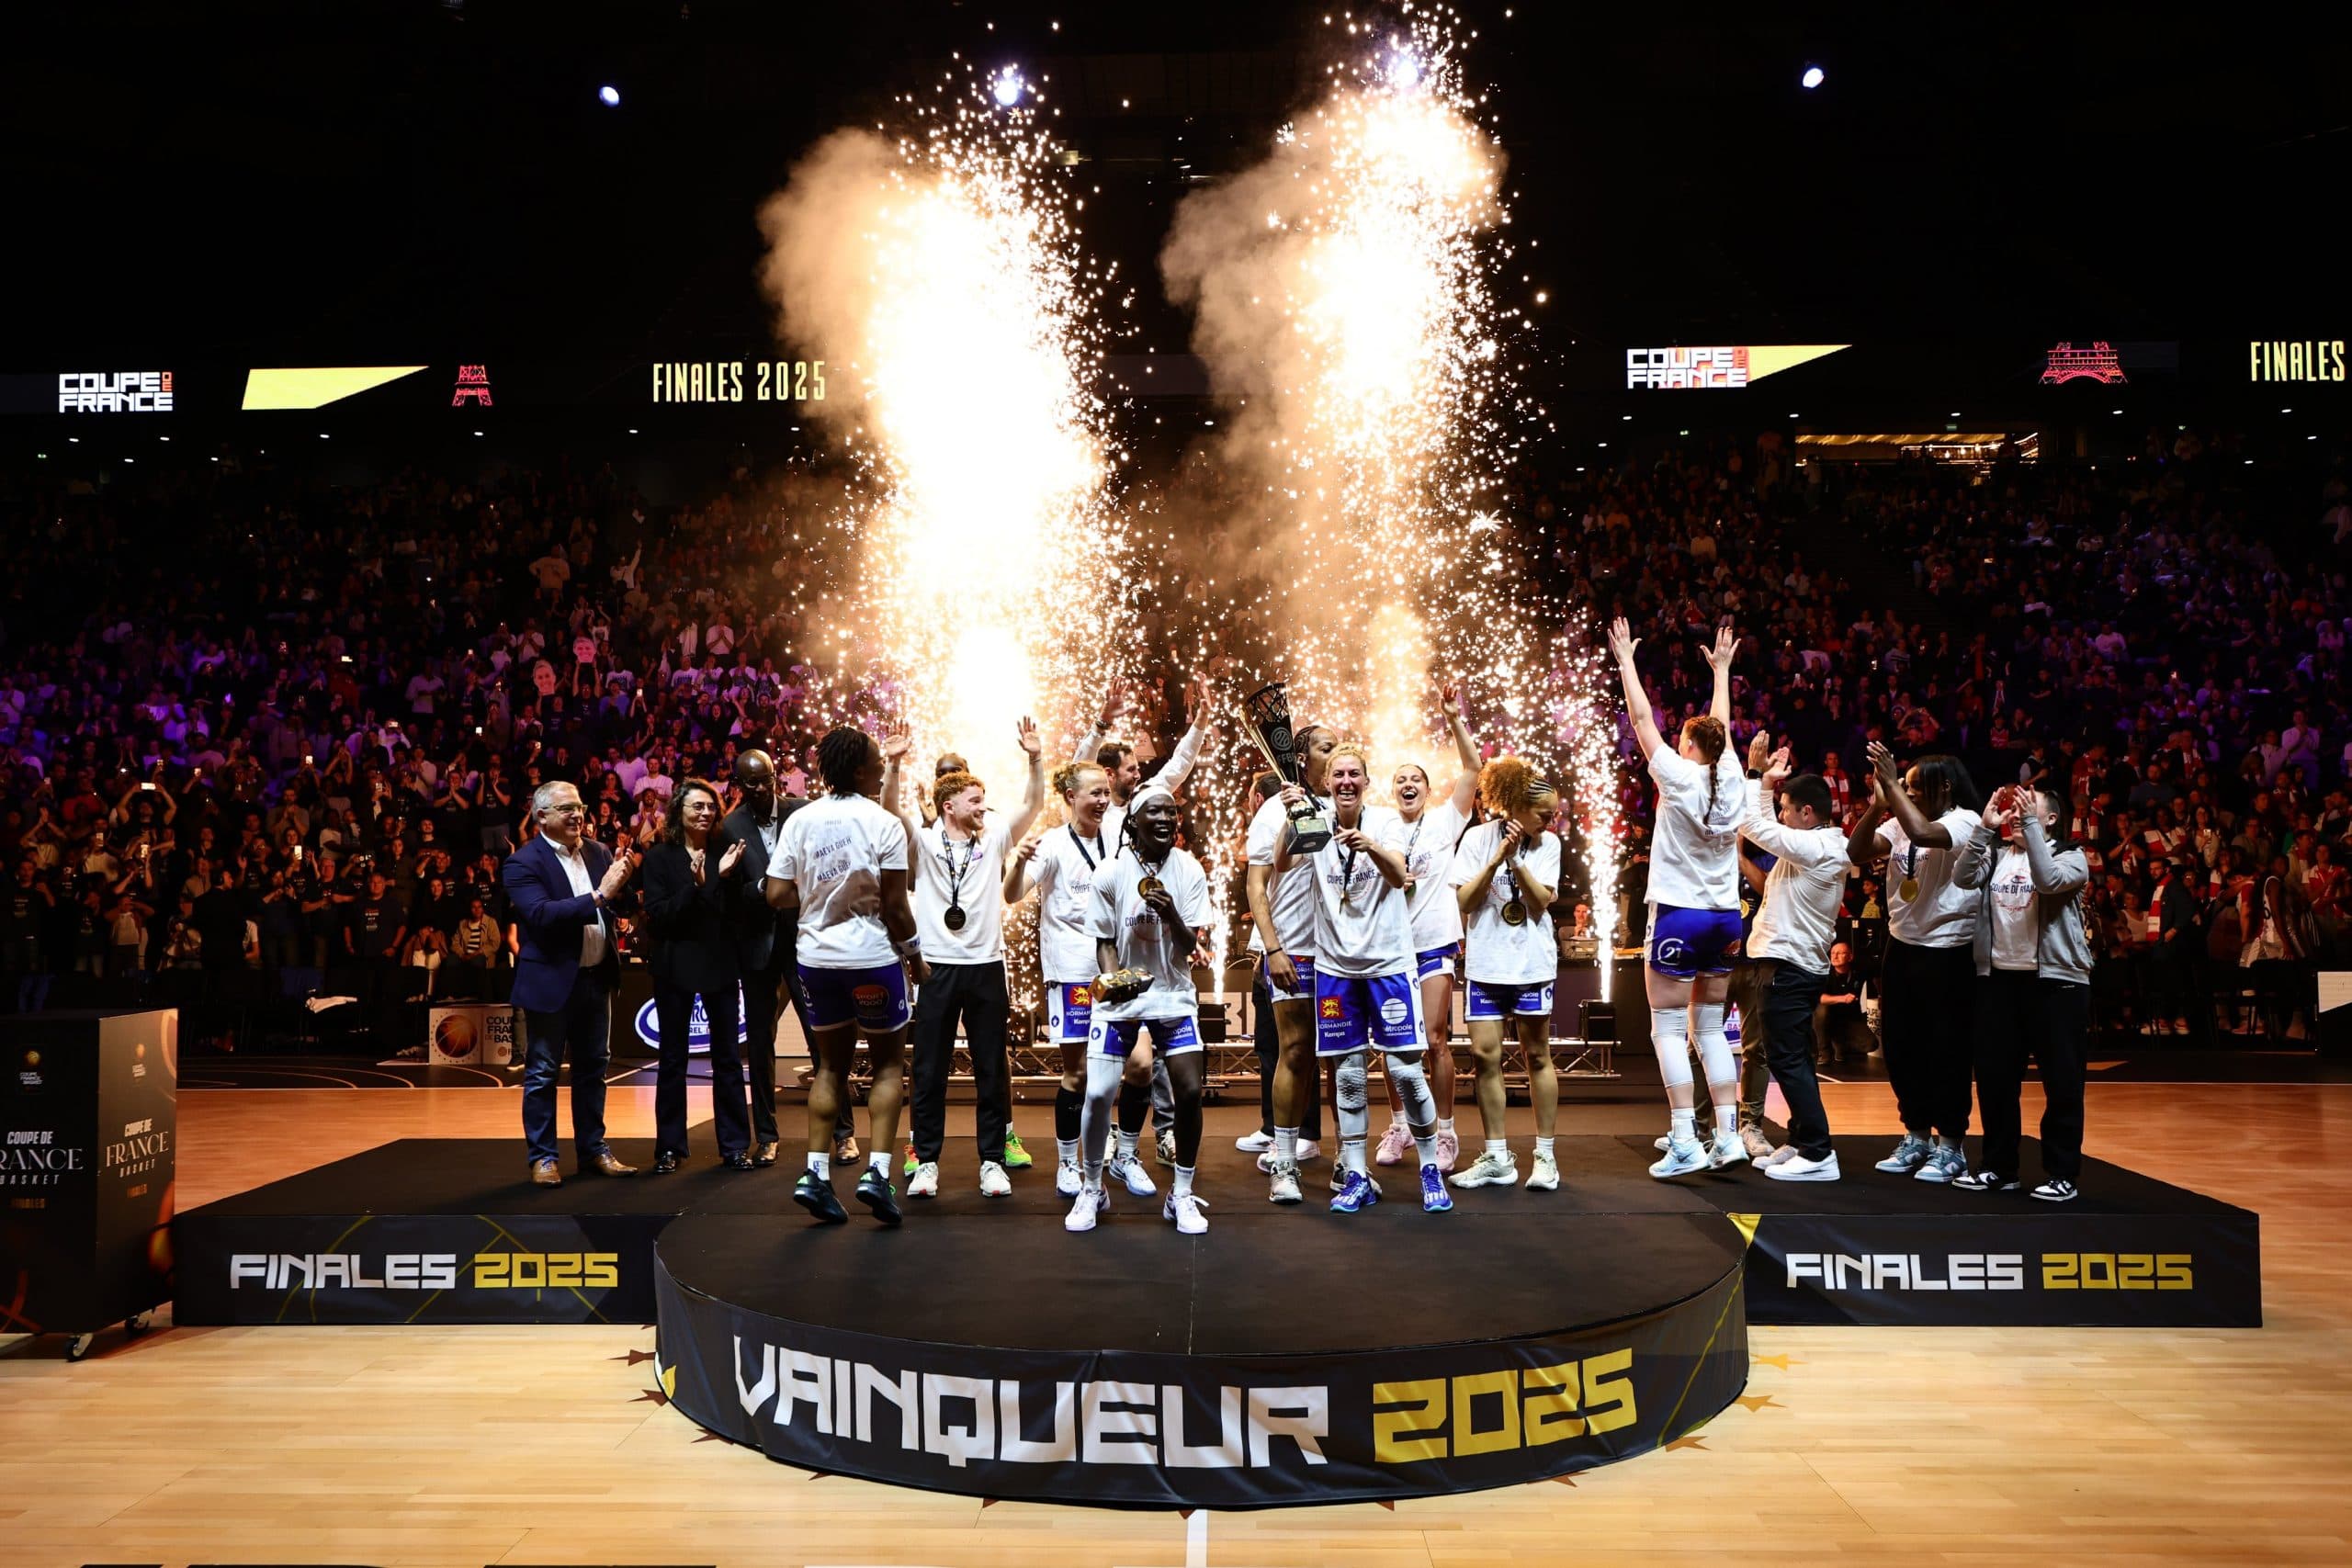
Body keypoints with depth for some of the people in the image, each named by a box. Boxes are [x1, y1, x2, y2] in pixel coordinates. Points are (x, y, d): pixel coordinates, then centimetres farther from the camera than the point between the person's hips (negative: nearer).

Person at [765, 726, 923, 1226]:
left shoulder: (800, 821, 0)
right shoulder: (883, 823, -11)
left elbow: (777, 895, -3)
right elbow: (895, 907, -11)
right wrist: (915, 955, 3)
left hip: (815, 958, 4)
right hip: (872, 958, -4)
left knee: (830, 1065, 16)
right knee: (889, 1063, 10)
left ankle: (816, 1172, 9)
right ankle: (877, 1171, -1)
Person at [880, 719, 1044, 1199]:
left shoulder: (993, 841, 9)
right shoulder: (924, 842, 2)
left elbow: (1033, 805, 0)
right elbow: (891, 810, -13)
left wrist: (1034, 758, -13)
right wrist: (893, 765, -28)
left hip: (986, 967, 2)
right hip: (937, 967, -2)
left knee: (991, 1071, 7)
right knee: (929, 1072, 4)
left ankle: (992, 1161, 15)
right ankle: (927, 1161, 14)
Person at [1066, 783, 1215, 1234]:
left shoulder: (1190, 871, -5)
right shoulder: (1110, 875, -9)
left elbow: (1191, 946, -7)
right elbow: (1104, 942, -1)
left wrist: (1171, 914, -26)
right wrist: (1112, 980, -19)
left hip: (1174, 997, 1)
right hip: (1120, 998, -1)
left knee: (1190, 1091, -8)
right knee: (1098, 1093, -9)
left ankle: (1182, 1196, 12)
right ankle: (1092, 1189, 15)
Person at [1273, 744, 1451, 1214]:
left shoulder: (1386, 821, -6)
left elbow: (1398, 876, -23)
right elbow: (1281, 866, -16)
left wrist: (1371, 847, -43)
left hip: (1388, 961, -2)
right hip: (1335, 966, 2)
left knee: (1406, 1070, -3)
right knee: (1348, 1076, 7)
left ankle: (1431, 1169, 14)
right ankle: (1355, 1178, 16)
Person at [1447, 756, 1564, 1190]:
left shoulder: (1548, 844, 1)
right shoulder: (1478, 837, -2)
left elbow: (1541, 902, -8)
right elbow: (1464, 900, -7)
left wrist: (1516, 861, -17)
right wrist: (1497, 857, -16)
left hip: (1532, 963, 0)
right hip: (1485, 963, 0)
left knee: (1537, 1056, 4)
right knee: (1485, 1055, -1)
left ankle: (1545, 1155, 13)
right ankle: (1497, 1158, 9)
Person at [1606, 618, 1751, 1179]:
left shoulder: (1679, 776, -11)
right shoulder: (1732, 778, 2)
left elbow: (1642, 718, -5)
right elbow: (1722, 727, 20)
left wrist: (1626, 661, 4)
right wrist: (1721, 669, 32)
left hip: (1679, 916, -6)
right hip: (1725, 917, 6)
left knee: (1668, 1029, -1)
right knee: (1710, 1027, 13)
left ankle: (1684, 1140, -7)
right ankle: (1728, 1133, 10)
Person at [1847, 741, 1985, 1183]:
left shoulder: (1964, 821, -12)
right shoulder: (1899, 822, 8)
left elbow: (1922, 833, -32)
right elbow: (1857, 853, -2)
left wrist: (1892, 784, -25)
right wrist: (1877, 804, -12)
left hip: (1946, 952, -7)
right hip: (1901, 947, 7)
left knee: (1945, 1050, 1)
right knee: (1899, 1046, 13)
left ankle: (1950, 1146, 13)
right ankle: (1916, 1138, 27)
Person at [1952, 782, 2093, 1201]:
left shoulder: (2070, 857, 0)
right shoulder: (1996, 854, 12)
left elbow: (2048, 881, -21)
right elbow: (1964, 878, -7)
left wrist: (2030, 824, -20)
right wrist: (1985, 826, -13)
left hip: (2055, 979, -4)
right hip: (1997, 977, 5)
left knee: (2061, 1080, -1)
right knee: (1994, 1076, 9)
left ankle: (2062, 1174, 9)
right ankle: (1999, 1167, 20)